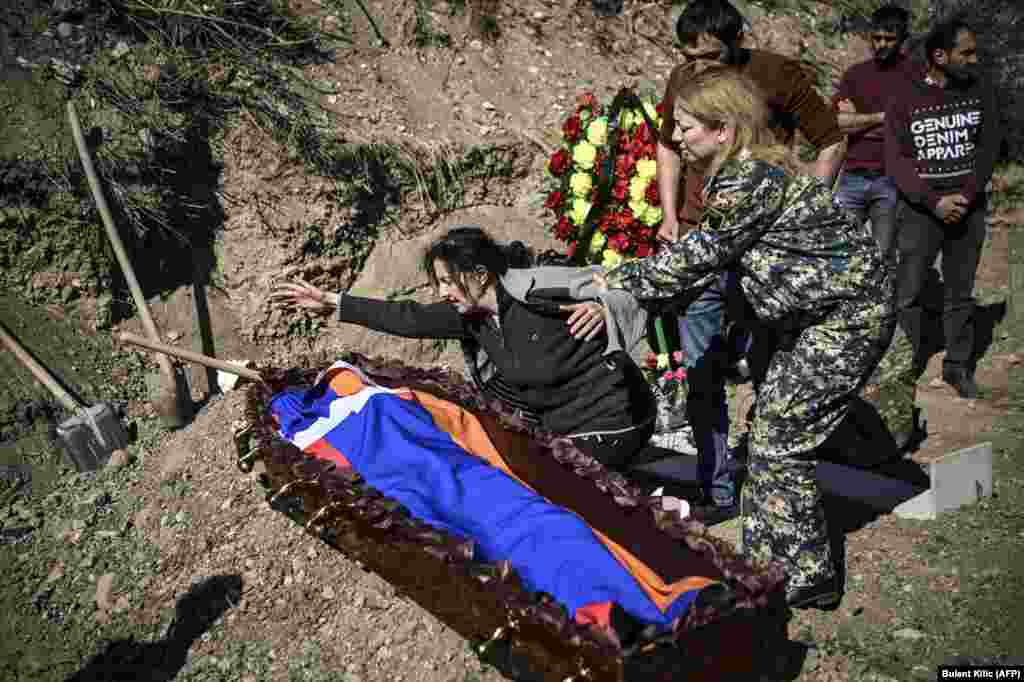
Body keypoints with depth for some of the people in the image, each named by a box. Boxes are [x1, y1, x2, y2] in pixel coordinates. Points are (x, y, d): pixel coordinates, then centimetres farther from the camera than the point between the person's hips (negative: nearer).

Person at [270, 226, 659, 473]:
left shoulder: (540, 291, -24)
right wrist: (332, 303, -2)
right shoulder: (470, 314, -3)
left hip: (612, 421, -8)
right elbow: (409, 319, -2)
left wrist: (602, 308, -41)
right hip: (561, 426, 8)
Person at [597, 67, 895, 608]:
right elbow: (711, 259, 5)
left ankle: (804, 578, 9)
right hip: (815, 311, 10)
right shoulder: (746, 171, 7)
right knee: (770, 424, 14)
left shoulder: (749, 179, -24)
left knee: (780, 440, -6)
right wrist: (622, 290, -2)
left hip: (847, 314, -10)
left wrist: (620, 281, -11)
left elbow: (698, 256, -19)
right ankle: (768, 561, 28)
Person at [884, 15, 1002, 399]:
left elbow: (988, 148, 2)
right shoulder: (904, 100, -4)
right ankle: (908, 365, 15)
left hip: (969, 208, 2)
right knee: (908, 294, 1)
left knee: (960, 294, 9)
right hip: (920, 210, -2)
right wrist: (934, 201, -17)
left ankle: (958, 366, 19)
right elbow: (896, 161, -9)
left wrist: (966, 196, -11)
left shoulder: (981, 92, 3)